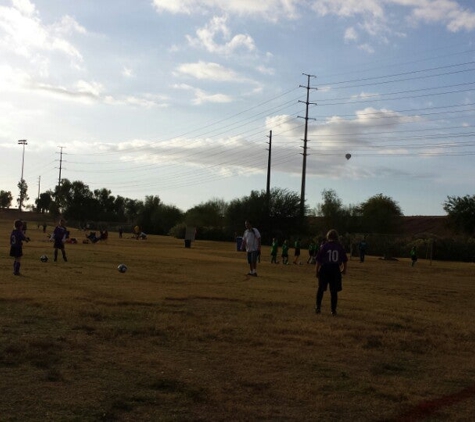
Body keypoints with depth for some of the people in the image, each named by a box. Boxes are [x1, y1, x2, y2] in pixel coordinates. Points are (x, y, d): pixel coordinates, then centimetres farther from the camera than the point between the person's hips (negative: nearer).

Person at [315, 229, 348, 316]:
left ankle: (318, 306, 10)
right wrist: (344, 269, 23)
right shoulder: (340, 247, 2)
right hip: (336, 270, 1)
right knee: (334, 291, 6)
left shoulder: (324, 247, -5)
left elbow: (319, 260, -6)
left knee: (321, 289, 14)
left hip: (325, 269, -1)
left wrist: (316, 270, 2)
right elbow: (345, 260, 7)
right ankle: (333, 310, 8)